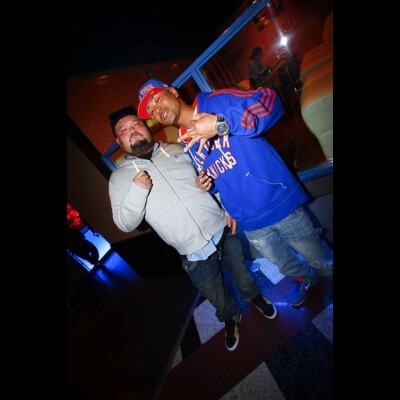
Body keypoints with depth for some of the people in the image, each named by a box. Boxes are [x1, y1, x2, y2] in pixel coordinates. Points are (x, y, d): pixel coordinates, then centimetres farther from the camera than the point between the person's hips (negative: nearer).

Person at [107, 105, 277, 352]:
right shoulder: (120, 177, -2)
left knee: (243, 273, 25)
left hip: (225, 230, 2)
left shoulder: (177, 150, 4)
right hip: (196, 256, -2)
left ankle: (255, 296, 59)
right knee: (218, 298, 20)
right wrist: (137, 191, -25)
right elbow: (125, 224, -9)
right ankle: (230, 319, 55)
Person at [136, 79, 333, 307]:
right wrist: (207, 185, -5)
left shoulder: (217, 101, -10)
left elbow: (270, 100, -23)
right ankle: (304, 279, 58)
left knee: (323, 262, 15)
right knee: (286, 266, 25)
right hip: (250, 223, 5)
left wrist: (221, 123, -34)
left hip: (280, 202, -5)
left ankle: (321, 276, 50)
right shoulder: (186, 147, 7)